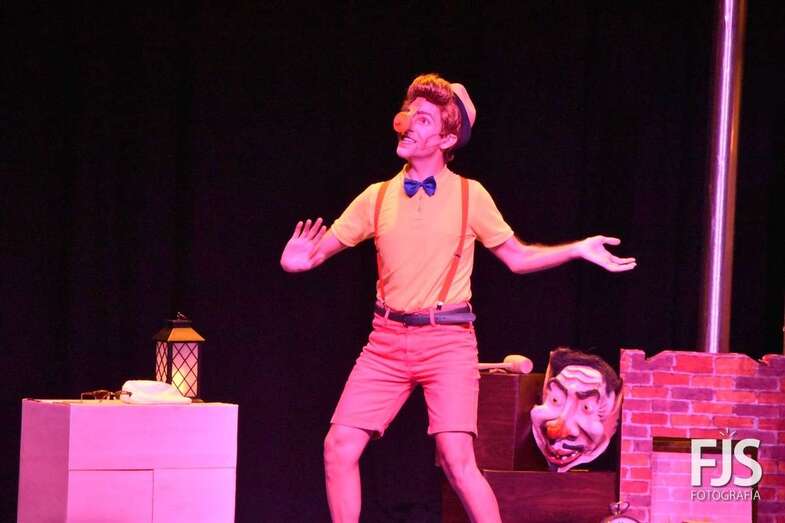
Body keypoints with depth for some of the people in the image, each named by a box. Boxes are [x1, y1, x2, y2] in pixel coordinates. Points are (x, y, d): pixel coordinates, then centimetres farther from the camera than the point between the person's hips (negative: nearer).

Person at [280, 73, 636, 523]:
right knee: (340, 447, -5)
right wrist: (300, 258, -14)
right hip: (388, 339, 3)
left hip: (448, 340, -3)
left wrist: (579, 249, -1)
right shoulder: (378, 198, 8)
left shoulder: (470, 195, 2)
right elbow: (322, 247, 9)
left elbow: (518, 257, 10)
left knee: (458, 460, -15)